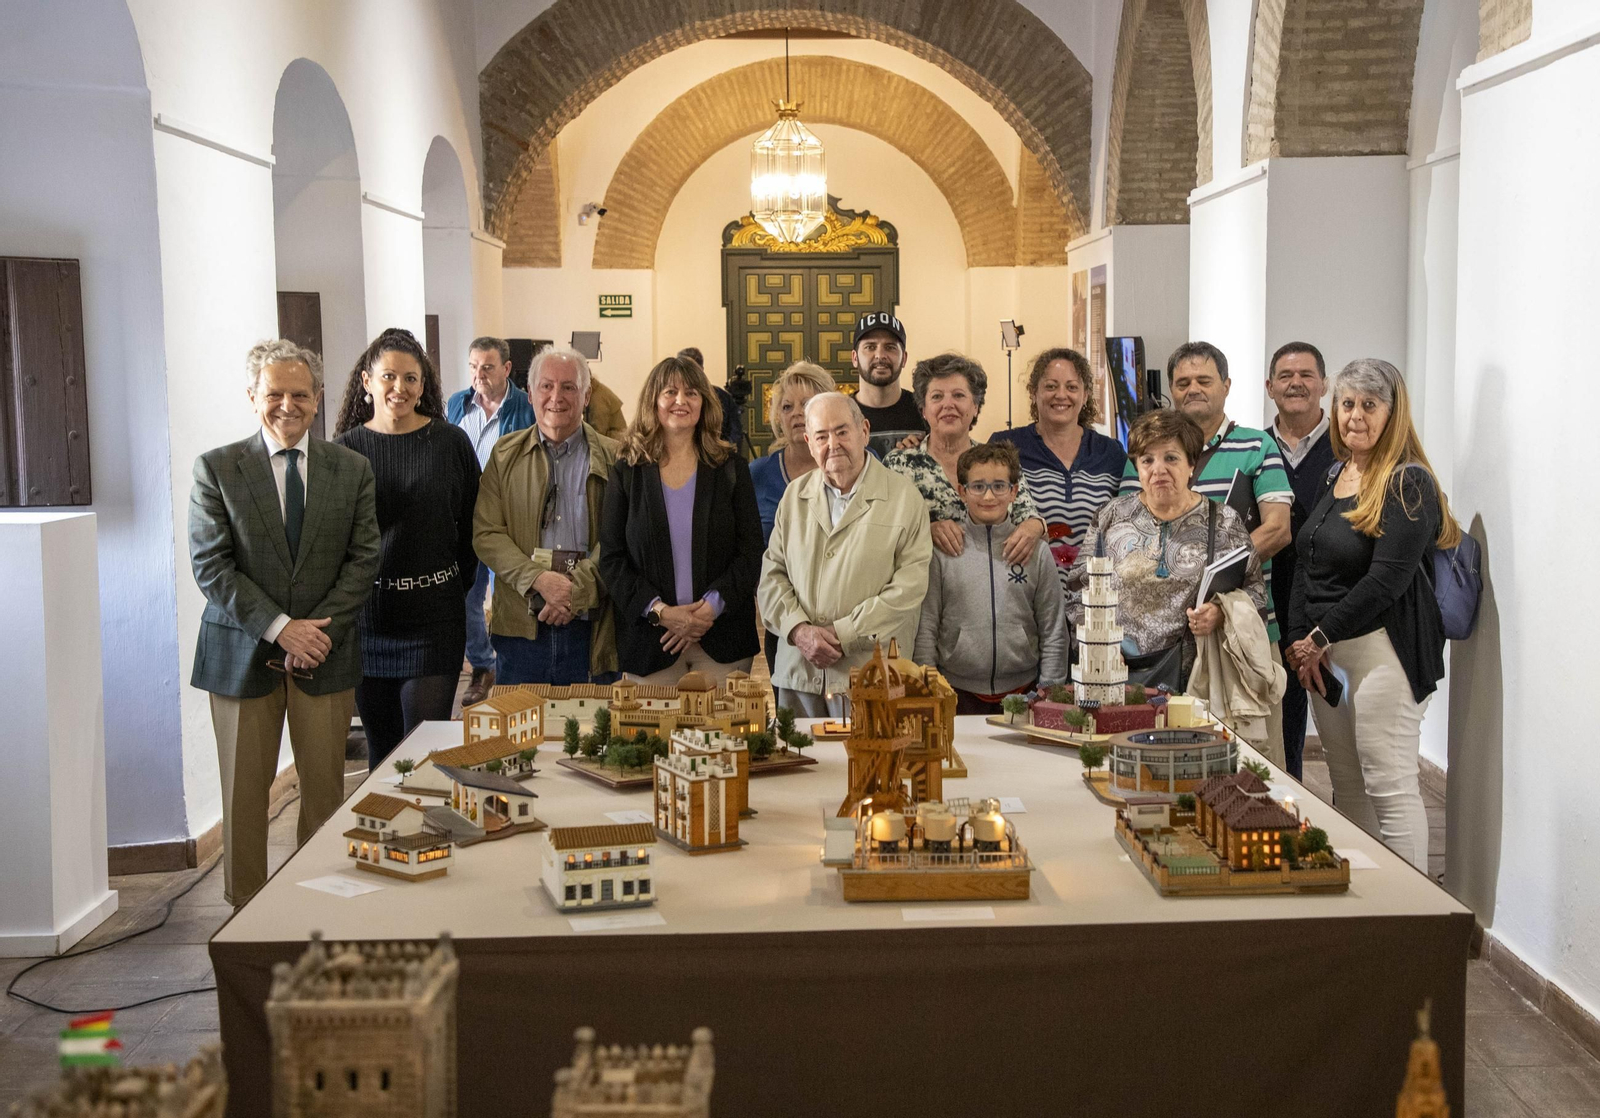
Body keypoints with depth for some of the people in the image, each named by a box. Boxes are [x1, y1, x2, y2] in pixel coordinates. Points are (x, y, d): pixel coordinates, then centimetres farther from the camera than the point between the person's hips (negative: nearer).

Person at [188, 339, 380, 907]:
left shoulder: (352, 469, 5)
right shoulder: (216, 468, -1)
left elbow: (363, 559, 1)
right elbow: (211, 566, -6)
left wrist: (319, 630, -11)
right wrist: (280, 627, -14)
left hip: (324, 649, 1)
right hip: (242, 652, -1)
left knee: (325, 785, 5)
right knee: (244, 789, 6)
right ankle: (245, 908, 19)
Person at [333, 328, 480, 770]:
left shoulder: (450, 442, -1)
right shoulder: (347, 447, 0)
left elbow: (472, 524, 6)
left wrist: (455, 584, 4)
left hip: (433, 617, -1)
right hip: (366, 616, 1)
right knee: (380, 745, 12)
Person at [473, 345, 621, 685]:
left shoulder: (611, 459, 4)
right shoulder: (505, 455, 9)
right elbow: (485, 533, 1)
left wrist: (577, 587, -18)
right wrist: (538, 580, -14)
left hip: (591, 629, -1)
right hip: (520, 628, 1)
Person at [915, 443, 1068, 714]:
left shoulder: (1036, 553, 4)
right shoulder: (942, 552, 0)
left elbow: (1054, 633, 6)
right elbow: (926, 629, 2)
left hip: (1022, 690, 1)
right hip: (959, 694, -1)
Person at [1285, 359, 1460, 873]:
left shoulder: (1408, 483, -10)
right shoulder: (1335, 474, 15)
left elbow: (1387, 580, -17)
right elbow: (1307, 565, 15)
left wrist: (1321, 637, -11)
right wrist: (1300, 639, 2)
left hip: (1383, 648, -8)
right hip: (1324, 652, 8)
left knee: (1389, 784, -7)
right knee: (1346, 786, 11)